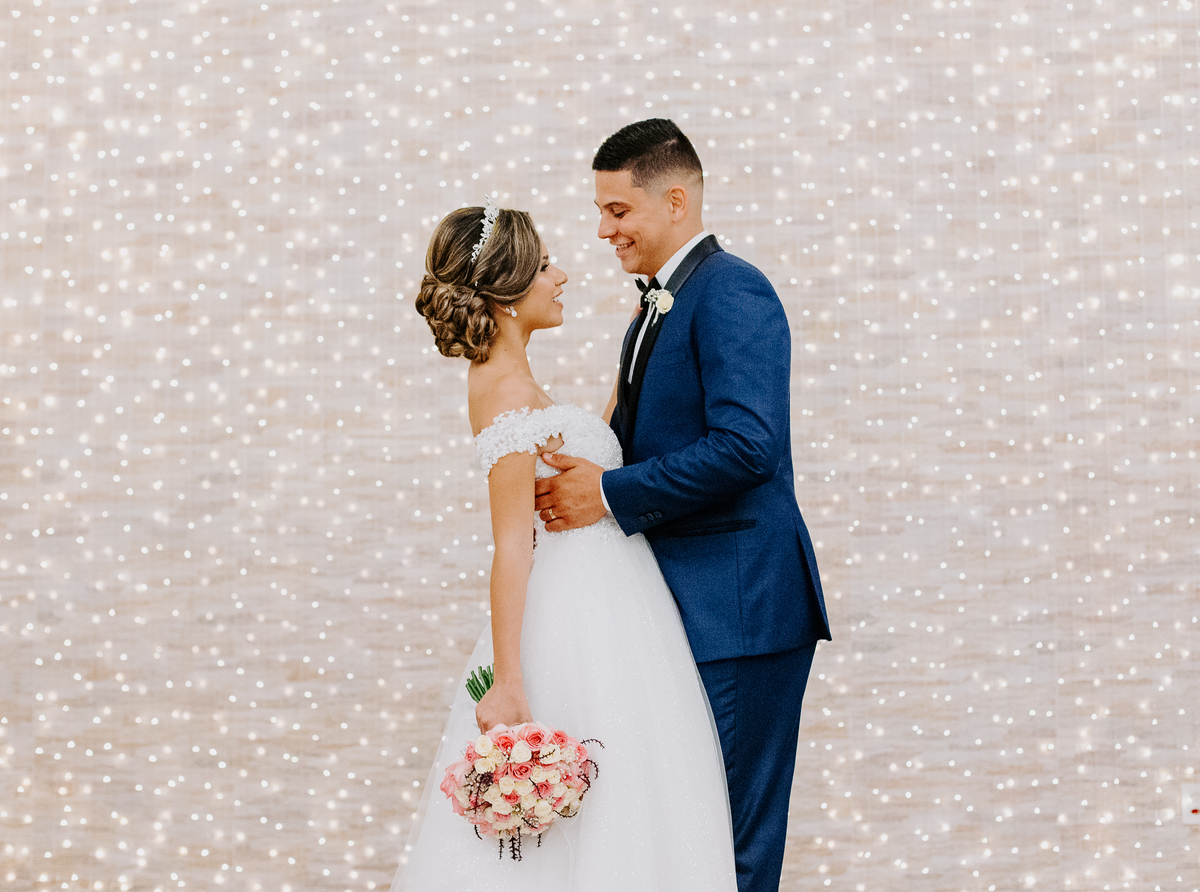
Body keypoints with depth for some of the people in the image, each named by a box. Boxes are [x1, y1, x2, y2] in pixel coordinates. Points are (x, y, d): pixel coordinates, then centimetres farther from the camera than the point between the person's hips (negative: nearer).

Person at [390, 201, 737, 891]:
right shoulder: (508, 390, -18)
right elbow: (512, 549, -22)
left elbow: (592, 453, 22)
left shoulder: (503, 377, 11)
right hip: (584, 621, -10)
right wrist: (508, 686, -24)